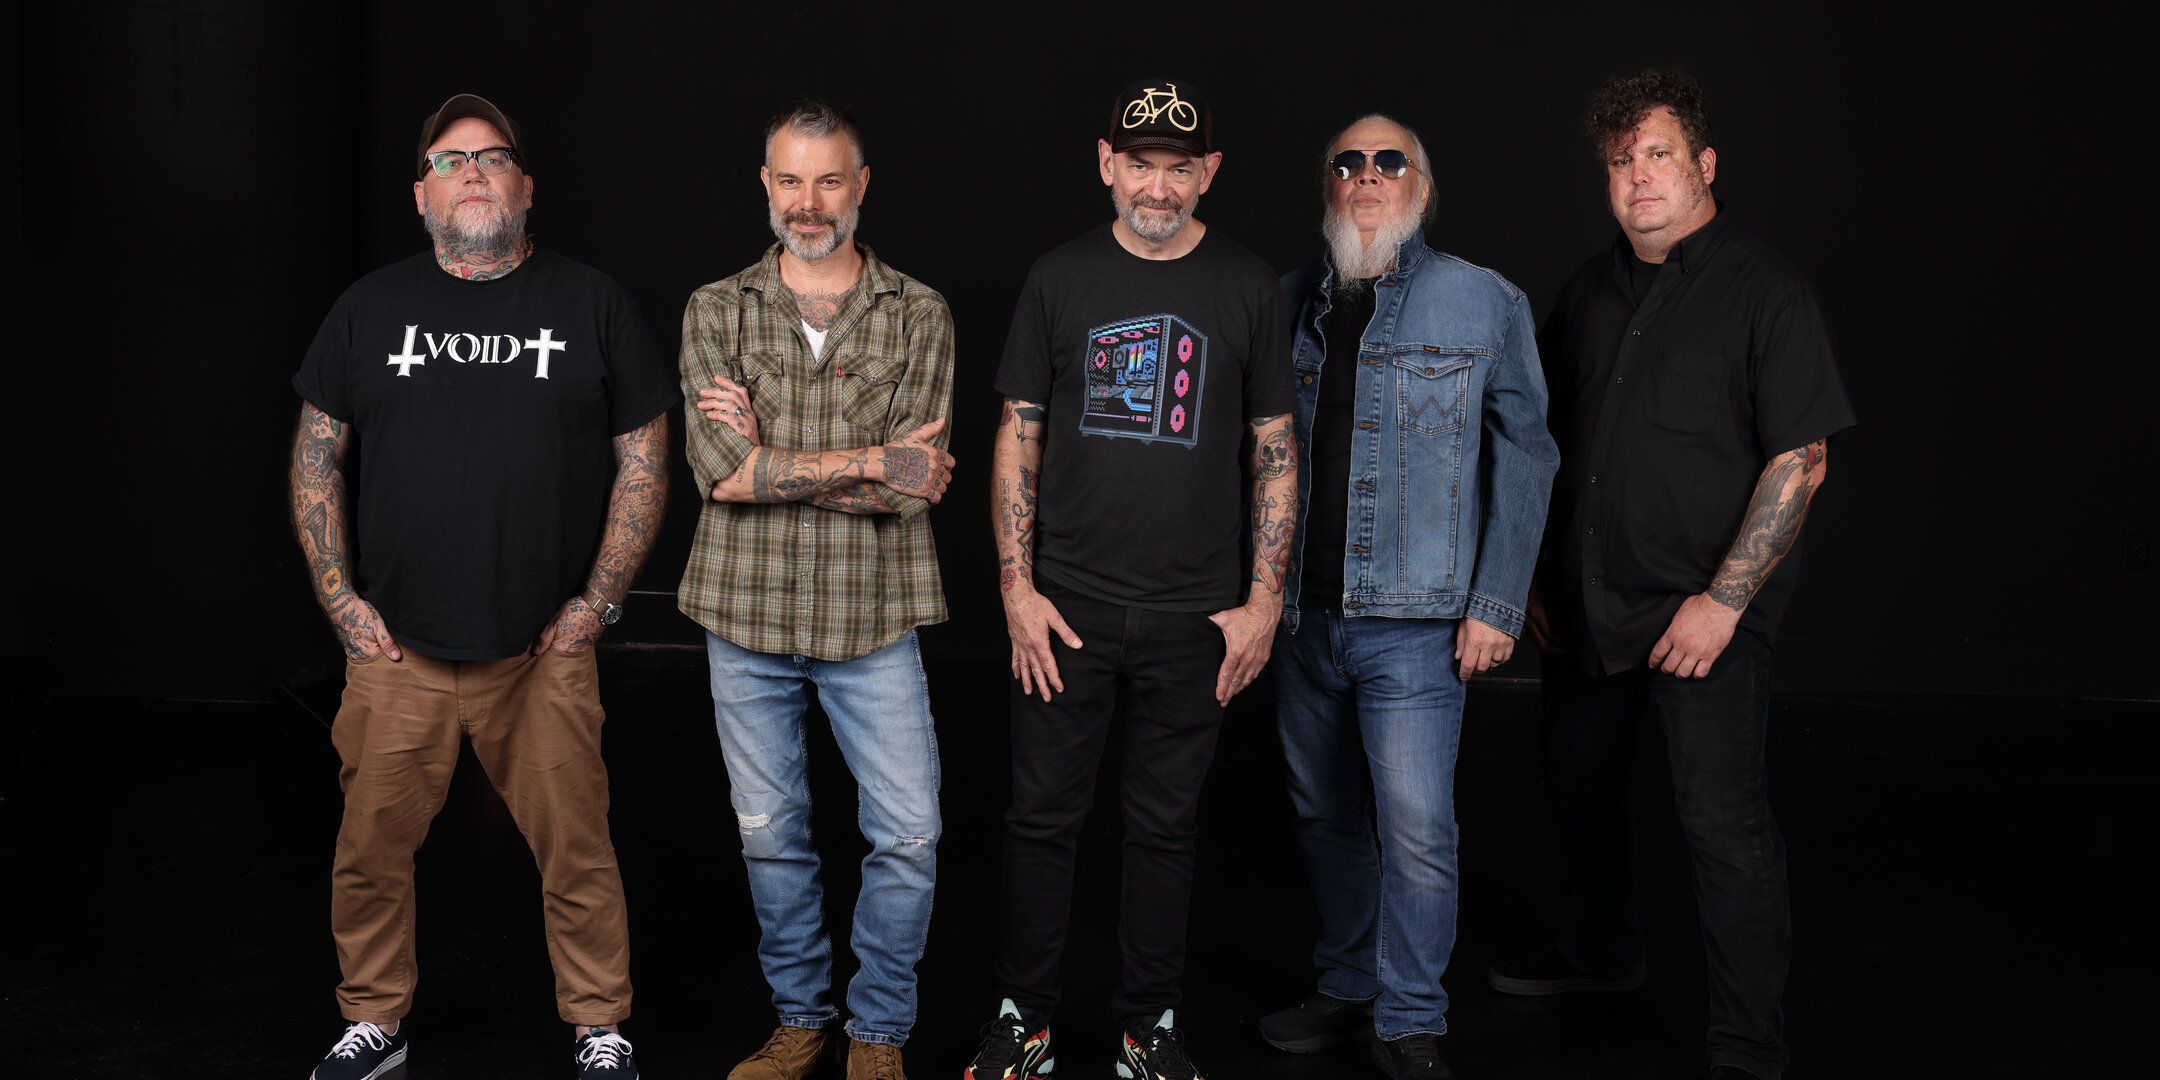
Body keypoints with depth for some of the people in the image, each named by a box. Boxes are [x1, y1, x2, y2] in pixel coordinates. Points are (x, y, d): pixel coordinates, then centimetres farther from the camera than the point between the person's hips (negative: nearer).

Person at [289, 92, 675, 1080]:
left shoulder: (591, 305, 3)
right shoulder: (372, 307, 8)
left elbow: (644, 462, 3)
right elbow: (317, 457, 11)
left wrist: (597, 601, -3)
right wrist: (339, 597, 2)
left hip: (545, 650, -2)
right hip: (396, 647, 2)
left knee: (576, 852, 2)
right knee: (372, 850, 8)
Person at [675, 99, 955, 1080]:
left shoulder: (919, 317, -1)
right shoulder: (717, 311, 2)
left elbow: (913, 487, -12)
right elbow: (717, 465, -13)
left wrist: (770, 458, -14)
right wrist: (868, 461, -16)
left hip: (871, 618, -1)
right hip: (747, 615, 1)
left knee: (909, 835, 1)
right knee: (771, 833, 13)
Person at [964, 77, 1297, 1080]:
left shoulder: (1247, 287, 2)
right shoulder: (1060, 278, 2)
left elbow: (1275, 450, 5)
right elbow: (1017, 437, 4)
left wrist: (1264, 600, 0)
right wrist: (1017, 588, -3)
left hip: (1194, 616, 0)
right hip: (1067, 607, 0)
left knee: (1164, 826, 9)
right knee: (1043, 816, 6)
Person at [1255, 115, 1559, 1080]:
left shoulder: (1485, 303, -1)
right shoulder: (1290, 302, 9)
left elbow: (1523, 458, -1)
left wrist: (1496, 605, -7)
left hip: (1412, 618, -4)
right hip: (1302, 612, 4)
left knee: (1416, 828, -6)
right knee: (1326, 817, 14)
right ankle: (1349, 988, 30)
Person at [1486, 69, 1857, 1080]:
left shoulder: (1763, 289, -9)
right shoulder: (1591, 288, 9)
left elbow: (1801, 459, -13)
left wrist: (1723, 600, -18)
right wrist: (1536, 573, 12)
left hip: (1703, 615, -6)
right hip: (1583, 605, 7)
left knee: (1724, 823, -6)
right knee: (1578, 785, 19)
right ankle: (1598, 949, 43)